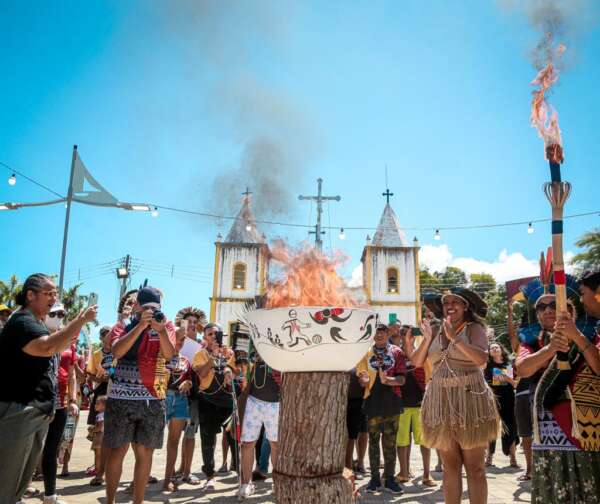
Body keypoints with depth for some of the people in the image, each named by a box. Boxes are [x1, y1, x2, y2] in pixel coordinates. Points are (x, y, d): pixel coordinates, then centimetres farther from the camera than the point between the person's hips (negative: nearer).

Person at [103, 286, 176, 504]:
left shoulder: (166, 325, 5)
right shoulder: (123, 325, 3)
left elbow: (169, 354, -10)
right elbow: (117, 351, -15)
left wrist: (160, 329, -25)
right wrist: (141, 325, -22)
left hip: (153, 399, 1)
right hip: (122, 398, -1)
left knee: (145, 452, 8)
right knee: (117, 450, 6)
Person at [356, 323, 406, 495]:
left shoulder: (396, 352, 4)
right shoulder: (367, 353, 8)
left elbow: (401, 379, -2)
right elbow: (362, 380, 9)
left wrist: (387, 380, -21)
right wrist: (365, 380, -14)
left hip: (391, 401, -1)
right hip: (373, 401, 1)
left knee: (390, 441, 5)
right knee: (373, 440, 6)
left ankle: (389, 478, 15)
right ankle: (375, 478, 14)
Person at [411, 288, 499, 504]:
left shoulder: (474, 328, -2)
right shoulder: (436, 331, 10)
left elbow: (482, 358, -19)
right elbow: (416, 362, 7)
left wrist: (455, 337, -20)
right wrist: (427, 339, -7)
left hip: (469, 400, -4)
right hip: (440, 402, 4)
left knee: (474, 466, 2)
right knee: (450, 465, 10)